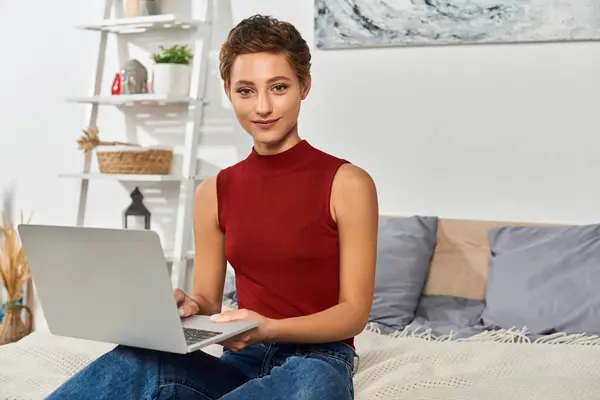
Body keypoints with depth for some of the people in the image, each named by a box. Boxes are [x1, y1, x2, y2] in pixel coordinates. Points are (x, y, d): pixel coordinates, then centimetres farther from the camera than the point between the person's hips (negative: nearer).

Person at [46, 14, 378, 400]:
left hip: (316, 362, -2)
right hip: (241, 364, 2)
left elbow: (355, 312, -6)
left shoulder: (347, 183, -4)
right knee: (137, 363, -32)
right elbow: (209, 302, 12)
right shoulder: (214, 192, 9)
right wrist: (187, 307, -12)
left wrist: (271, 329, -23)